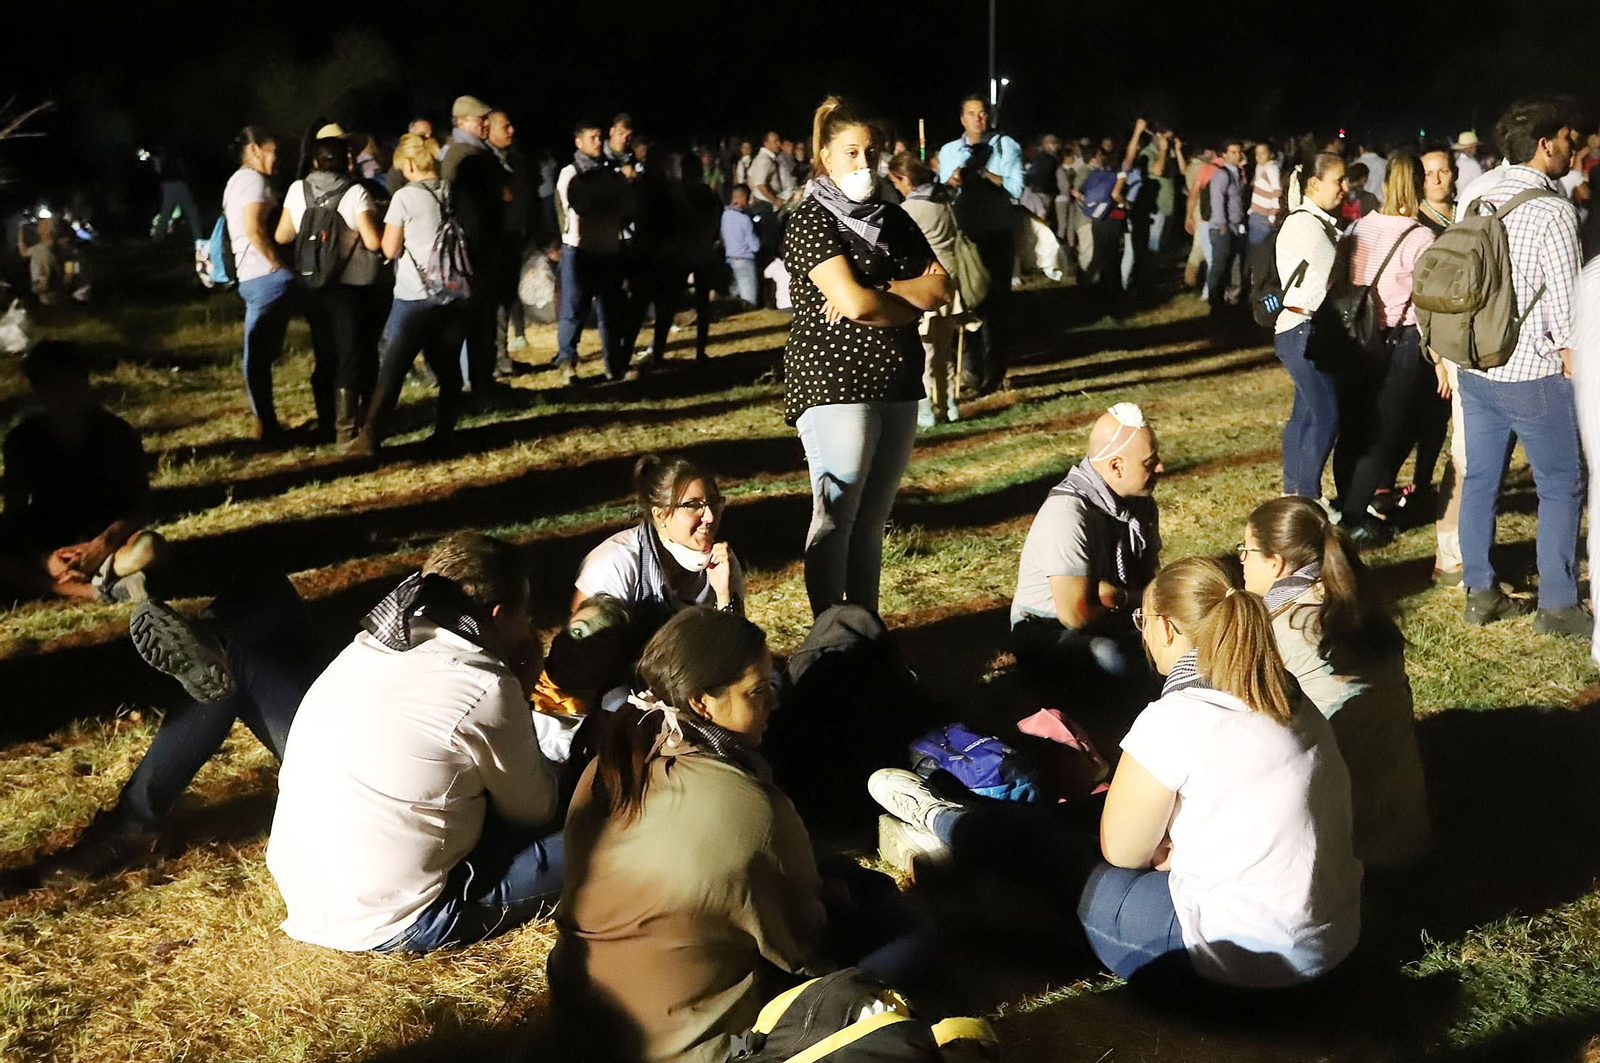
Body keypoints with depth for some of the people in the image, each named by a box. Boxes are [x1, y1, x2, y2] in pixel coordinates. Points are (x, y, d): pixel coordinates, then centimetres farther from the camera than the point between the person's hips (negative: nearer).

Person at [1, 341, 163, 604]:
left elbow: (140, 508, -9)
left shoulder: (117, 434, -9)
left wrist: (101, 546, -26)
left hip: (105, 542, -1)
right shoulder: (23, 439, -5)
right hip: (44, 548, 2)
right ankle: (101, 589, -40)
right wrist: (44, 559, -24)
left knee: (149, 546, -33)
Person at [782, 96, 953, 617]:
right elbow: (855, 303, -18)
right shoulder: (812, 220, -6)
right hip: (833, 381, -6)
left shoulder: (893, 219, 15)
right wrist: (914, 300, -1)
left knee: (872, 522, 10)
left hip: (897, 383, 7)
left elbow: (943, 288, 4)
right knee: (835, 519, -5)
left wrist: (874, 296, -11)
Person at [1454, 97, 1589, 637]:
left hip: (1475, 369, 7)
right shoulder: (1554, 212, -14)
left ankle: (1480, 592, 20)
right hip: (1534, 374, -7)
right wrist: (1573, 367, -4)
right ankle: (1557, 606, 9)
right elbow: (1564, 301, -14)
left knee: (1479, 480, 12)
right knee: (1560, 486, 5)